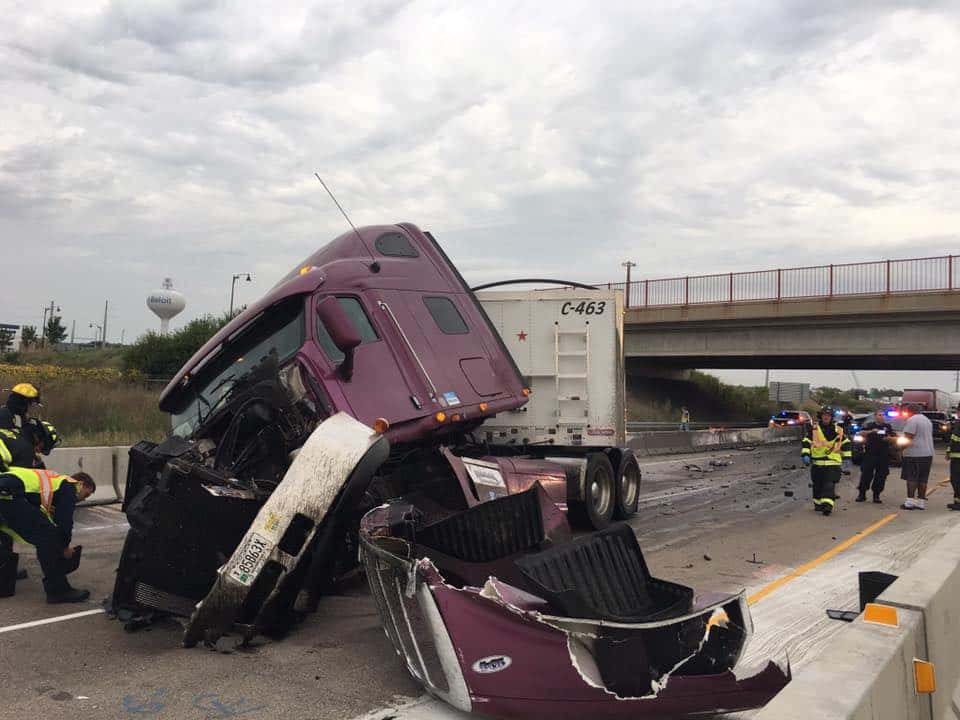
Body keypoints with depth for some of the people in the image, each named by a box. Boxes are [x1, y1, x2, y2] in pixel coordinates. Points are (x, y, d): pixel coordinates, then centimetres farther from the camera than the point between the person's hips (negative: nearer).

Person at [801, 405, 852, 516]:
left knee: (829, 485, -12)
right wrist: (806, 455, -9)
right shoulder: (814, 428, 2)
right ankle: (818, 503, 26)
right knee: (817, 485, 12)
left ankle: (827, 505, -18)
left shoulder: (838, 430, 6)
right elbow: (806, 442, 1)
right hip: (817, 462, 1)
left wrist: (847, 457, 14)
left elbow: (846, 443, 15)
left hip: (833, 463, -1)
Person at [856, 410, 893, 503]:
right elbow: (861, 433, -6)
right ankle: (862, 494, -1)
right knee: (866, 473, -6)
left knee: (881, 475, 2)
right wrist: (871, 431, -21)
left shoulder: (888, 426, 15)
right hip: (870, 453, -3)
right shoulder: (869, 425, 6)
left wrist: (888, 438, -4)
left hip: (884, 454, 3)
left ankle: (876, 495, 10)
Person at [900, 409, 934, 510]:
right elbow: (929, 437, 23)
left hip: (914, 454, -8)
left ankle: (910, 501, -10)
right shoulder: (927, 420, 18)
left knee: (911, 478, -6)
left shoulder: (912, 420, -12)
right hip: (928, 454, 8)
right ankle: (921, 502, 9)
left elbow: (908, 437, -16)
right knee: (923, 479, 8)